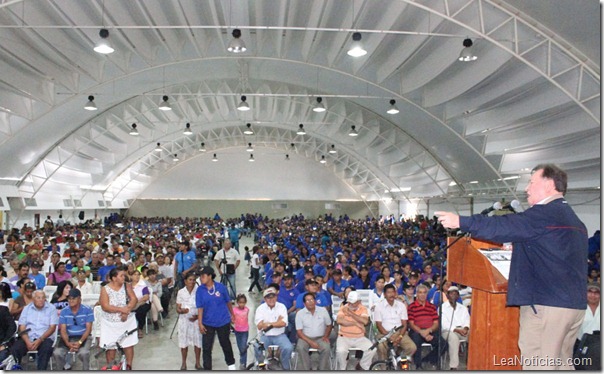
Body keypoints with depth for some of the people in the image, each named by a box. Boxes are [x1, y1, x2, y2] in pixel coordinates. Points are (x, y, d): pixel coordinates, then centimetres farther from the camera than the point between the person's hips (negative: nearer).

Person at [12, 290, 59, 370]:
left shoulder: (51, 308, 4)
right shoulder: (27, 308, 12)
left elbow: (52, 327, -2)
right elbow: (22, 327, 4)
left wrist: (40, 340, -15)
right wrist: (27, 342, -13)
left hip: (44, 338, -2)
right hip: (28, 337, 3)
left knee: (46, 348, -33)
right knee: (15, 349, -26)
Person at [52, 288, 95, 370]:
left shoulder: (87, 310, -4)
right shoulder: (64, 312, 4)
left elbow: (88, 329, -6)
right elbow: (63, 330, -2)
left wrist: (79, 342, -22)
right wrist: (68, 343, -21)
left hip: (83, 337, -3)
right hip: (68, 338, 3)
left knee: (84, 353, -32)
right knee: (57, 353, -23)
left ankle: (85, 369, -5)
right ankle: (66, 365, 7)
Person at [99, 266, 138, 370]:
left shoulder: (127, 286, -1)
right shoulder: (105, 289, -8)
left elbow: (134, 299, -8)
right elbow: (105, 306, -15)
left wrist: (126, 311, -24)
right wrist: (121, 309, -23)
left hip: (127, 321, 2)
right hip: (110, 323, -2)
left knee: (129, 344, 5)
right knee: (110, 346, 3)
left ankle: (129, 366, 19)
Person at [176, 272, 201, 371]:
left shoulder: (198, 291, -7)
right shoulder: (181, 292, -4)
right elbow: (177, 309, -2)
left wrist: (197, 316, -16)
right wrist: (181, 311, -24)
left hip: (196, 320, 0)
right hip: (184, 320, 0)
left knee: (198, 342, 7)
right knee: (184, 342, 8)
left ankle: (197, 363, 24)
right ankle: (184, 363, 27)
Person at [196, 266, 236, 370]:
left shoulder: (221, 287, -12)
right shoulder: (200, 290, -10)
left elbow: (228, 302, 1)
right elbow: (200, 307, -9)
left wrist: (232, 314, 11)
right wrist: (200, 323, -13)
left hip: (223, 321, 0)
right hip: (208, 323, 0)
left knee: (225, 344, 17)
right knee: (206, 347, 1)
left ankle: (231, 364, 40)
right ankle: (207, 368, 14)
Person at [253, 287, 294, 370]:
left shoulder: (281, 307, 0)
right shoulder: (260, 308, 1)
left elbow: (283, 323, -11)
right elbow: (259, 326, -8)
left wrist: (268, 323, -11)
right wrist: (277, 322, -13)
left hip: (279, 335, 0)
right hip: (265, 336, 0)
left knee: (288, 348, -26)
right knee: (257, 348, -28)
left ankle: (286, 368, 0)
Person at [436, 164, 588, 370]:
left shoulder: (546, 213, -12)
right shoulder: (574, 220, 18)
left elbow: (505, 226, -19)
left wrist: (460, 221, -16)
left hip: (545, 303, -10)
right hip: (574, 304, 10)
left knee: (538, 365, -4)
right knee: (562, 362, 16)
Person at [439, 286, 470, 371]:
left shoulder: (463, 307, 23)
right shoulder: (442, 307, 6)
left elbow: (467, 320, 11)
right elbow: (443, 324, -6)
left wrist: (466, 328, -12)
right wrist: (456, 330, -18)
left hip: (462, 330, 4)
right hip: (448, 331, -4)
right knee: (453, 337, -37)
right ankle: (453, 367, -35)